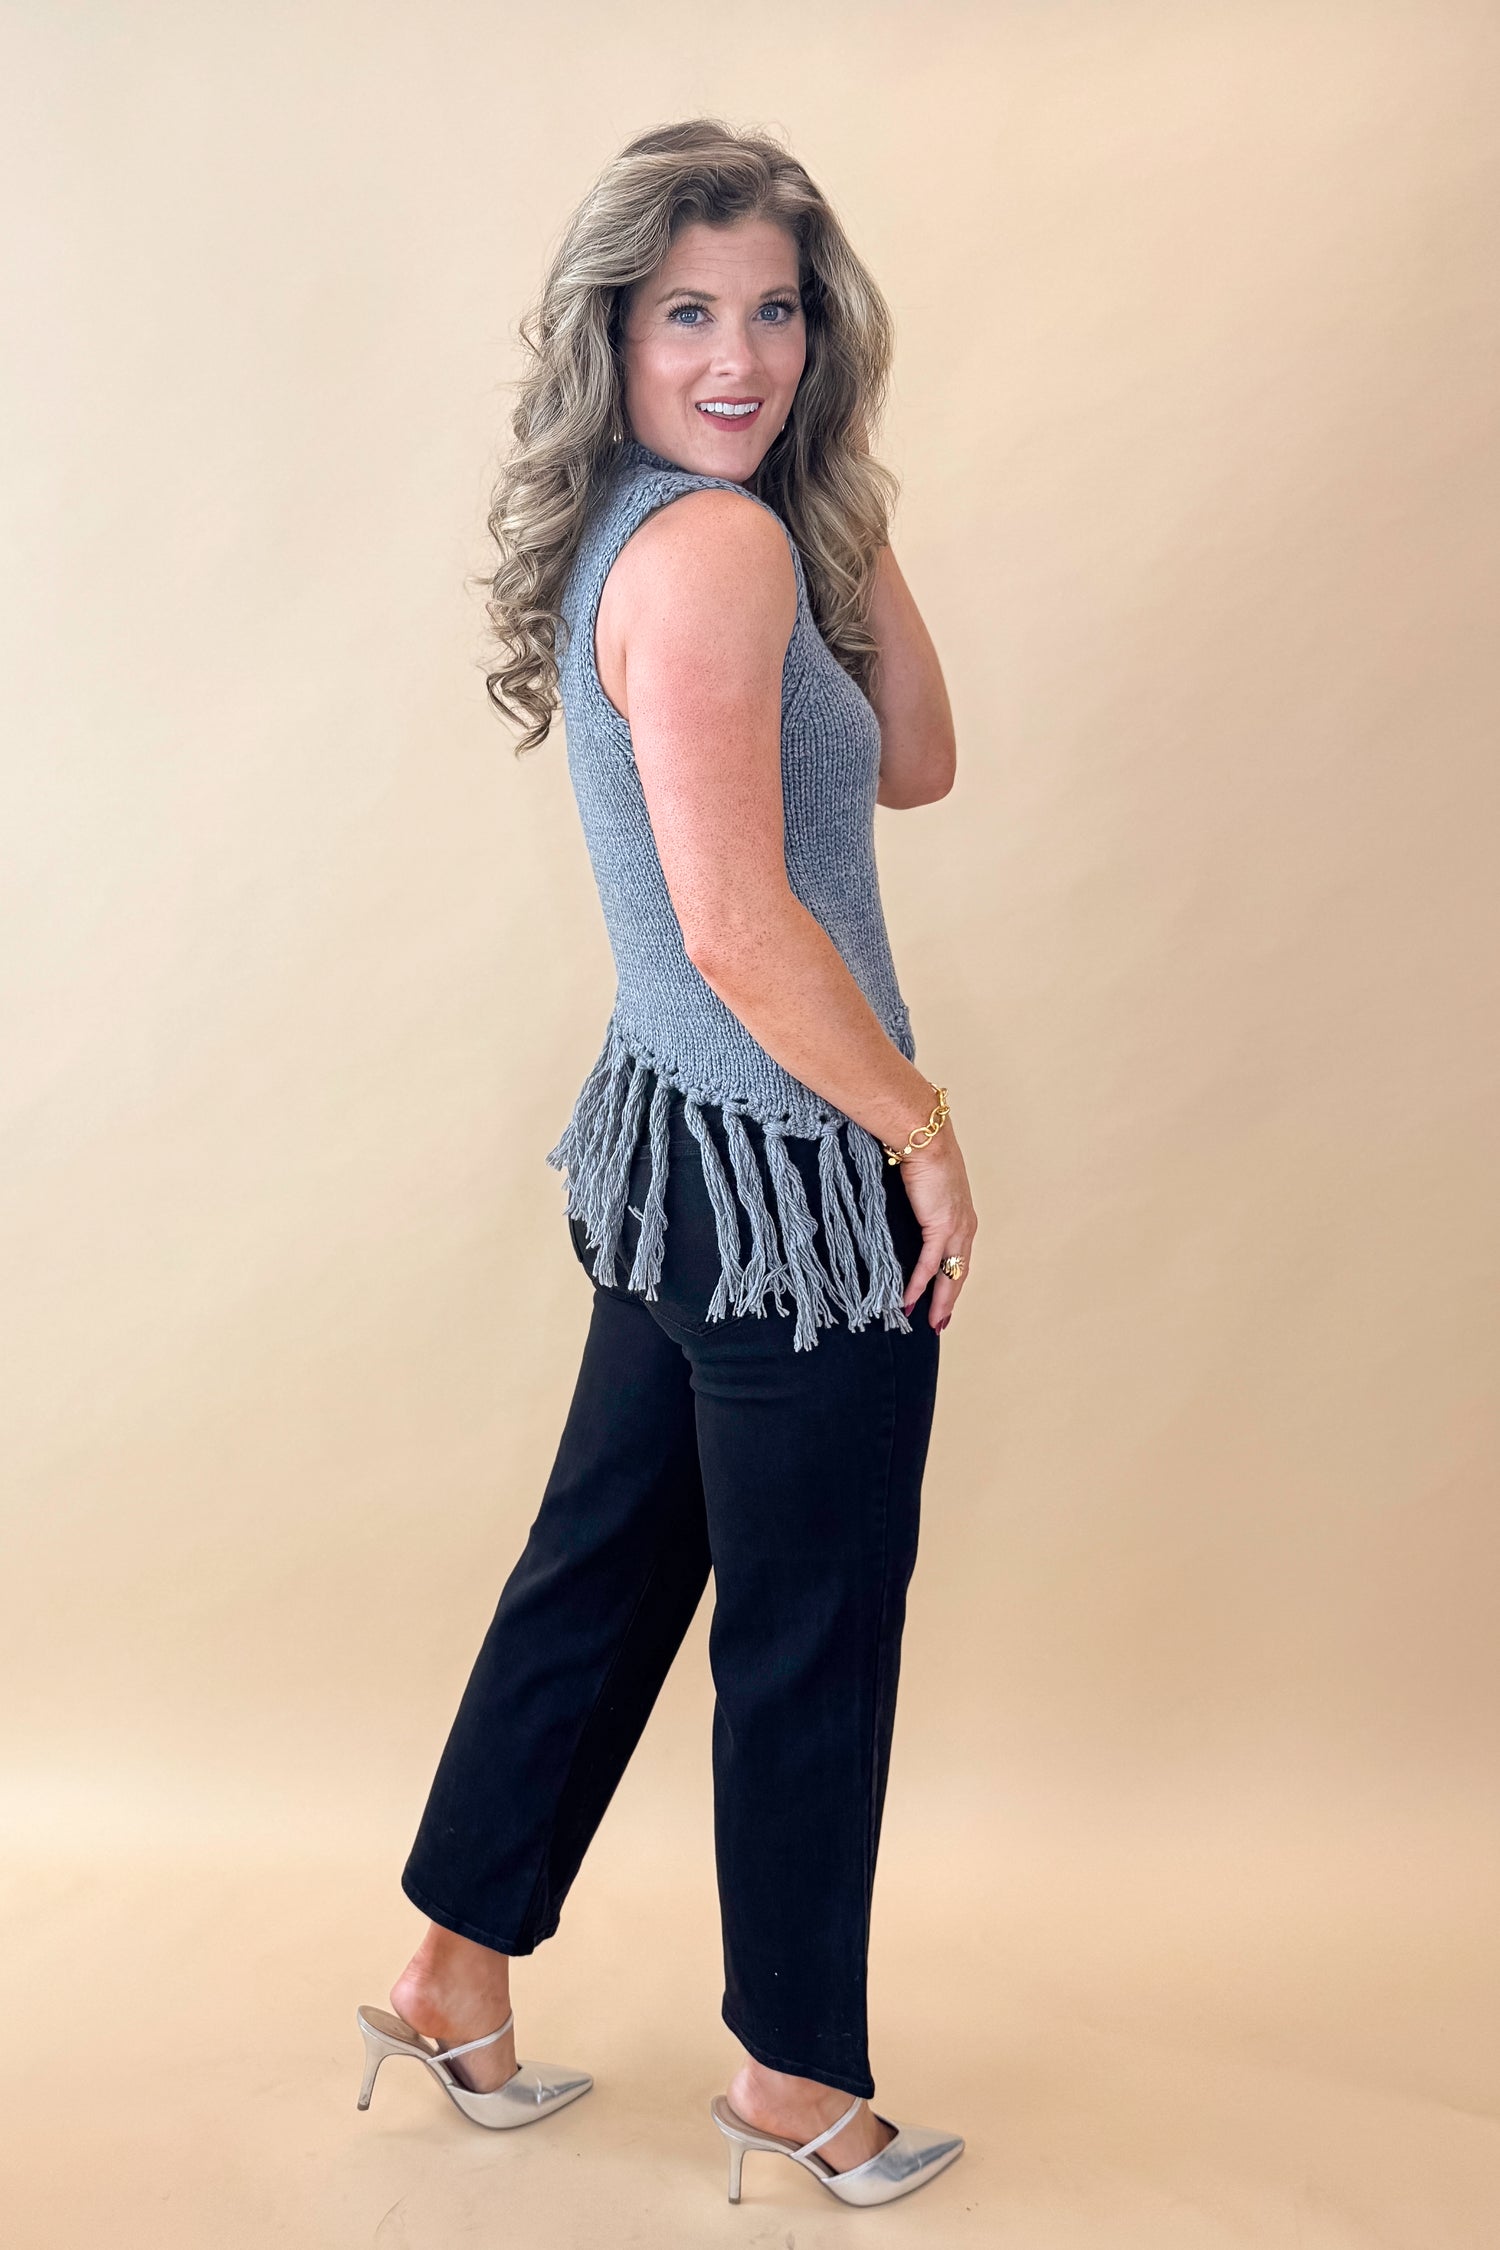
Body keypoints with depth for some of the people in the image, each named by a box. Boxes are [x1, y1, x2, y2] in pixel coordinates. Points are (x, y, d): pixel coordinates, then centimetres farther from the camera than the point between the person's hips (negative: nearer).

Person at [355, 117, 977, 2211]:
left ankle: (457, 1977, 35)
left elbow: (910, 765, 11)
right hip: (792, 1174, -9)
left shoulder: (686, 530, 11)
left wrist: (859, 519, 4)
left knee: (606, 1563, 19)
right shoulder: (710, 546, -19)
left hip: (682, 1150, 9)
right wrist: (924, 1133, -15)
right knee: (815, 1629, 7)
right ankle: (798, 2075, 27)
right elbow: (740, 923, -25)